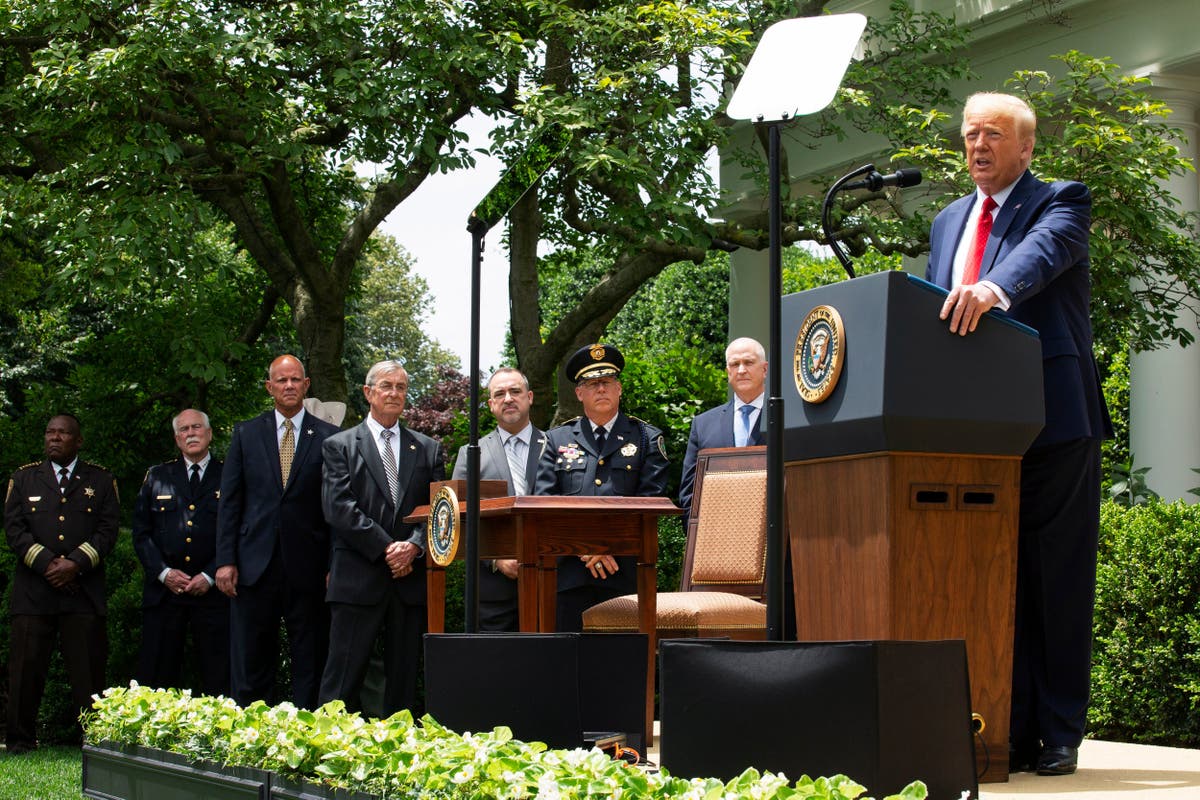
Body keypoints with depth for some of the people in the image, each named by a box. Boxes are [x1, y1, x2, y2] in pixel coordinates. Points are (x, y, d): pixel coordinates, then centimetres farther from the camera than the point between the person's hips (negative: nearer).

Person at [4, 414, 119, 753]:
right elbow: (14, 528, 4)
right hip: (33, 593, 1)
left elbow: (108, 530, 2)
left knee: (89, 671, -1)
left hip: (85, 592, -1)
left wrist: (76, 563, -12)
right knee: (26, 668, -1)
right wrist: (46, 563, -9)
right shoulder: (23, 478, 15)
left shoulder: (101, 480, 13)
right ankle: (20, 740, 8)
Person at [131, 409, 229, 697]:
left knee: (217, 680, -2)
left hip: (212, 589, -2)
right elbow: (141, 531, 9)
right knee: (157, 677, 1)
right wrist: (163, 572, -4)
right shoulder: (157, 476, 13)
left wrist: (210, 576, -8)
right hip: (163, 588, 2)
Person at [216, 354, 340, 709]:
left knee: (310, 663, 3)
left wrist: (335, 566, -4)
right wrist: (225, 559, -1)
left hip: (308, 568, -1)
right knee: (249, 663, 4)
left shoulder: (328, 437, 4)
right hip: (256, 564, 1)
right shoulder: (246, 434, 9)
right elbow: (229, 502, 7)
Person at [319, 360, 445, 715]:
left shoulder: (428, 449, 15)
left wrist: (414, 546, -12)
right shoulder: (340, 446, 6)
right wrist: (387, 549, -12)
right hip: (358, 579, -3)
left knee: (404, 680, 6)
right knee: (343, 682, -4)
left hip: (411, 578, 3)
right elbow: (339, 509, -5)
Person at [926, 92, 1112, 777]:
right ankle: (1011, 731, 12)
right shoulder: (948, 222, 21)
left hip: (1050, 421, -6)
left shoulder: (1061, 203, 0)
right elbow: (930, 309, 19)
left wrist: (994, 289, -43)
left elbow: (1043, 251, -22)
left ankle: (1058, 735, 2)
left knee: (1057, 579, -3)